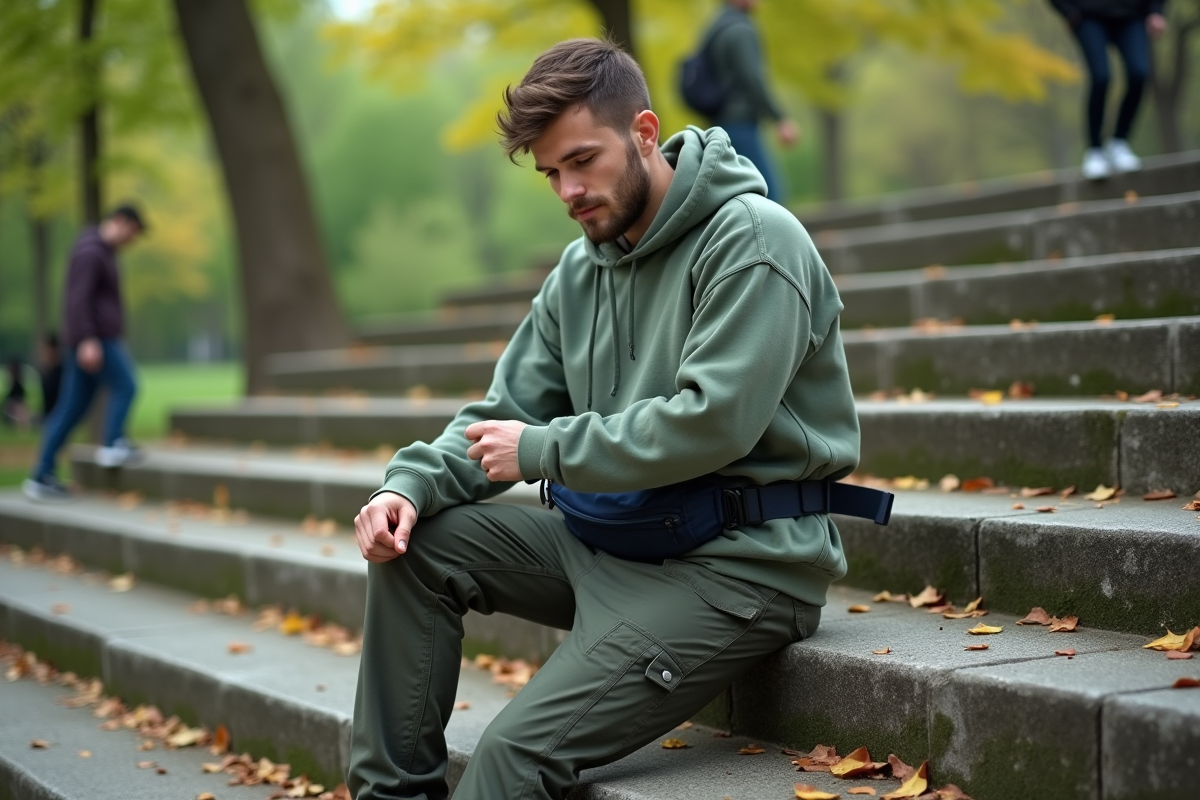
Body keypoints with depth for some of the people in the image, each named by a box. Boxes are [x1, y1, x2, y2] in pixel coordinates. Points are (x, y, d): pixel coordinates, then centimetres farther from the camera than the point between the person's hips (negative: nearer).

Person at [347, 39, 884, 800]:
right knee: (416, 544, -2)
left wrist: (545, 450, -17)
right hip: (614, 539, 9)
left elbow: (713, 422, -24)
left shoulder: (751, 239, -13)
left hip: (738, 561, -8)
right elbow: (508, 412, 12)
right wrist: (411, 483, -7)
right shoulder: (581, 271, 12)